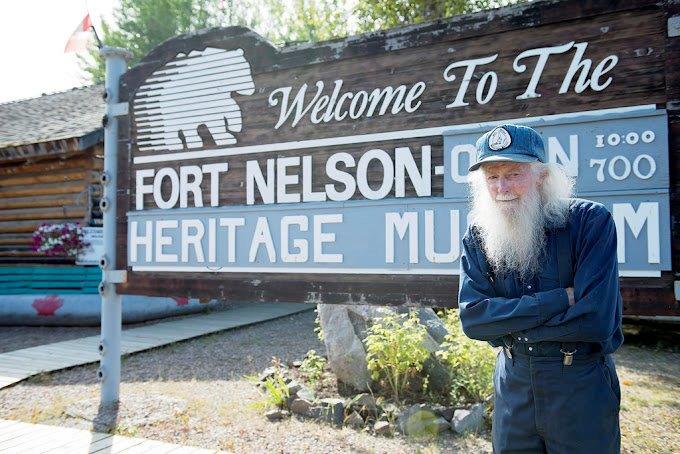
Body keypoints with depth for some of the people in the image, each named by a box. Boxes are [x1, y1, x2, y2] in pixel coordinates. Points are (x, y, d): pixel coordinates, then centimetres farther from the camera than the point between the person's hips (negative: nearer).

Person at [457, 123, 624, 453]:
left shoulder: (590, 221, -16)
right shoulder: (477, 235, -5)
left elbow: (596, 318, -23)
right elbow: (472, 318, -15)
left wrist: (508, 324, -15)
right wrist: (558, 300, -21)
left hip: (583, 386, -3)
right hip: (512, 383, 3)